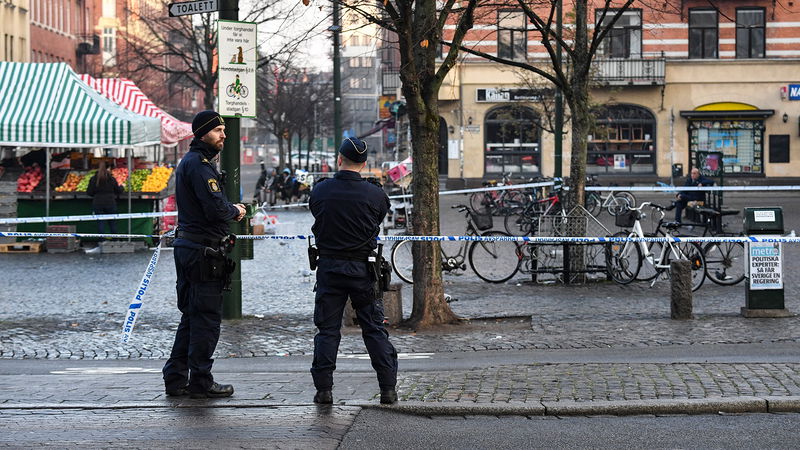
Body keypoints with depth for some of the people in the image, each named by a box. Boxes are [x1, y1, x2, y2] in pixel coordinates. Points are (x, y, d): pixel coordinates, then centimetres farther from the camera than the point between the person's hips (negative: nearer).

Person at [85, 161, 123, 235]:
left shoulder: (93, 179, -4)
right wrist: (121, 187, 29)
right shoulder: (111, 178, -2)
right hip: (110, 203, 1)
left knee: (100, 223, 4)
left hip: (98, 204, -1)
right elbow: (118, 191, 7)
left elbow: (89, 192, -3)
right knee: (112, 222, 11)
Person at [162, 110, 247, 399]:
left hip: (187, 246, 11)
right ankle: (201, 382, 2)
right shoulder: (200, 164, -15)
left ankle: (176, 378, 18)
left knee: (191, 316, 15)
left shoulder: (188, 162, 18)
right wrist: (235, 210, -4)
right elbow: (216, 209, -23)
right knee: (206, 318, -3)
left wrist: (229, 210, 7)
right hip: (203, 251, -11)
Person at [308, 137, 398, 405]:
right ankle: (388, 388, 7)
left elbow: (318, 221, 8)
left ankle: (323, 389, 6)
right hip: (363, 269, 0)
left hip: (329, 267, 0)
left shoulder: (320, 192, -4)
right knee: (374, 329, 7)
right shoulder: (375, 195, -7)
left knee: (327, 330, 8)